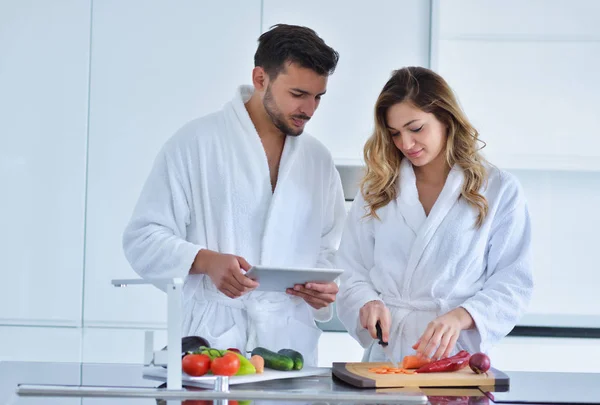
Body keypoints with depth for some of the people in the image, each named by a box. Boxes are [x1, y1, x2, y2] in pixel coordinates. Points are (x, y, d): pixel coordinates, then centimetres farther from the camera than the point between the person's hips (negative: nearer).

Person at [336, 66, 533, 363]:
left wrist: (459, 317, -16)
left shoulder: (499, 190, 6)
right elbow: (352, 272, 12)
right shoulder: (376, 189, 15)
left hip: (457, 354, -2)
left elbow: (513, 282, 0)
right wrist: (368, 303, -9)